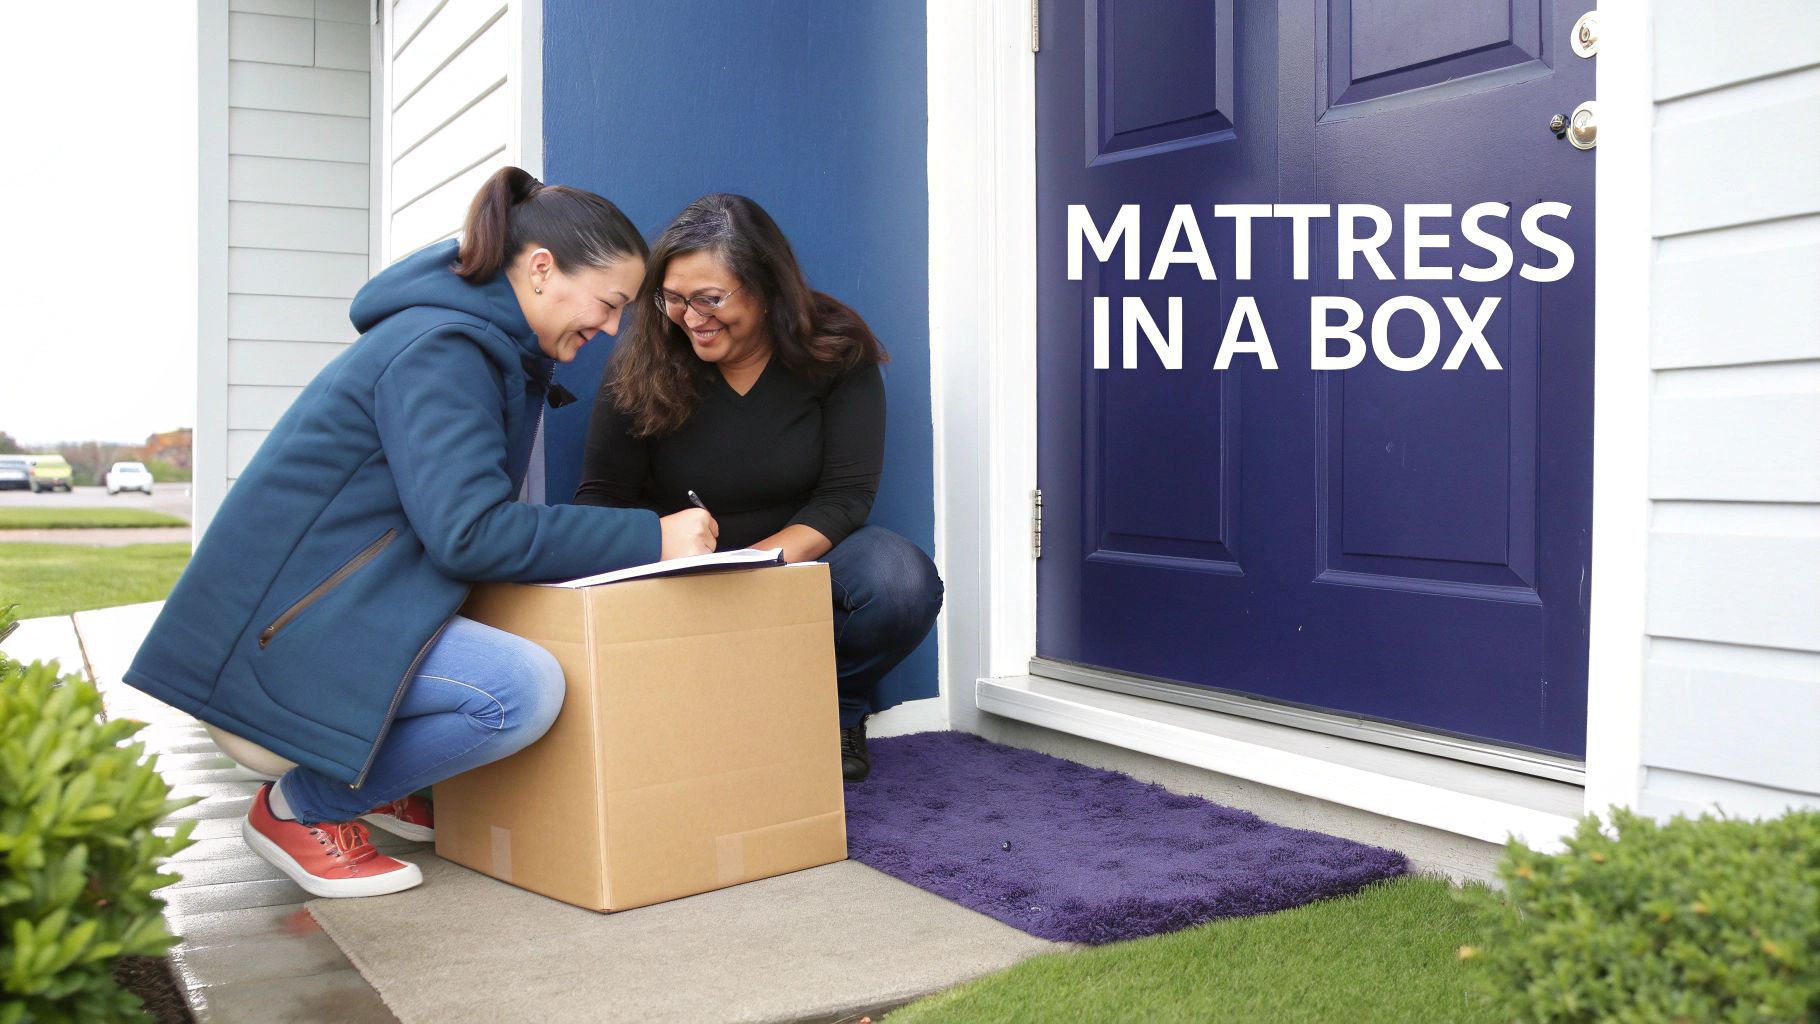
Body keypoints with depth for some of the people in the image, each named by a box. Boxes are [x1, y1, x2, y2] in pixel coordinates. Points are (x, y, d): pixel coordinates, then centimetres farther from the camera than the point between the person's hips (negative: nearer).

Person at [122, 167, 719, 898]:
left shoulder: (488, 345, 13)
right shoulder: (439, 351, -18)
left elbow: (474, 516, 15)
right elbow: (470, 531, -27)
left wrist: (647, 538, 2)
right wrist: (651, 539, -23)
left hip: (338, 602, 10)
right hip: (283, 623, -10)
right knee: (524, 690, -28)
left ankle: (374, 780, 12)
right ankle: (299, 808, -7)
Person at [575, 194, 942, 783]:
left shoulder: (838, 352, -10)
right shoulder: (640, 366, -7)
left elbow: (845, 497, -13)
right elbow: (602, 492, -2)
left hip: (801, 559, 0)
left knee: (901, 579, -32)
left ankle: (839, 709, 1)